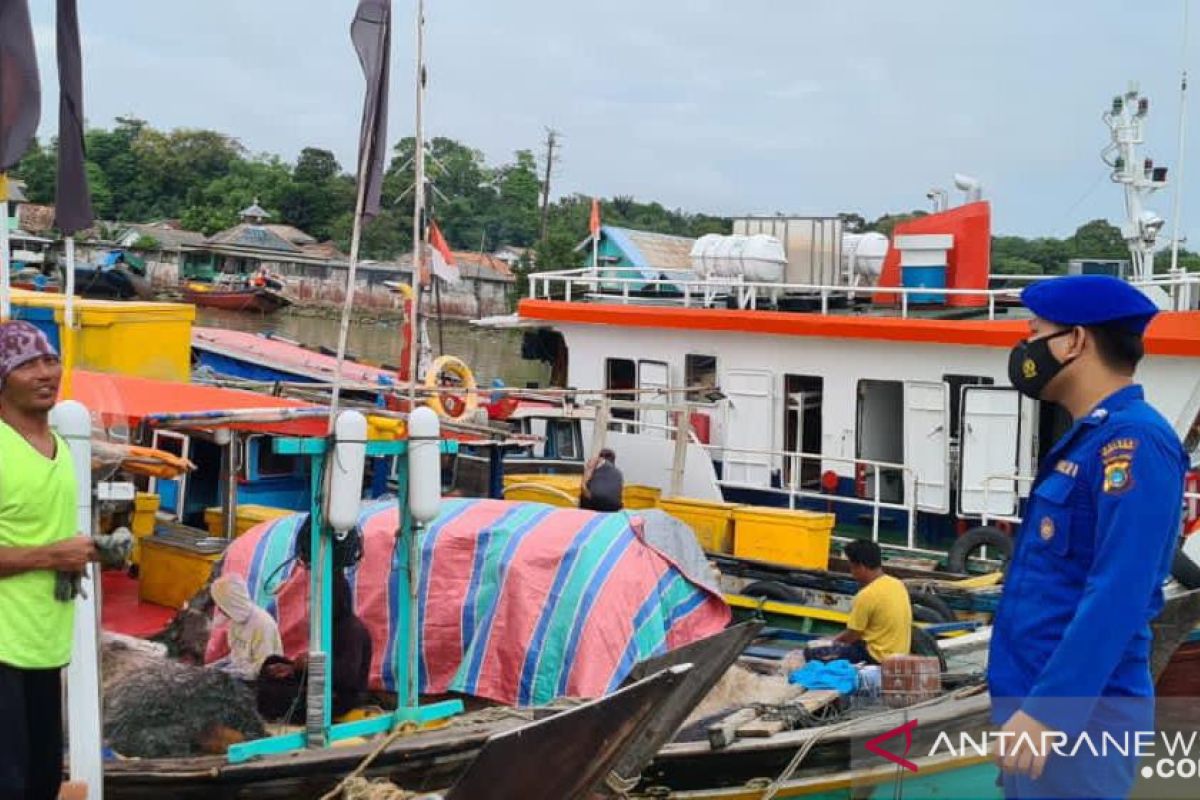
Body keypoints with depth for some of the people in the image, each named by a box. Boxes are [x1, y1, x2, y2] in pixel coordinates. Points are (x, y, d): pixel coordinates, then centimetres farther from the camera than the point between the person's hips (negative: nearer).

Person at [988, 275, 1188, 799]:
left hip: (1074, 713, -9)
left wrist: (1048, 709, -25)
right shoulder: (1088, 439, 15)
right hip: (1037, 698, 9)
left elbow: (1118, 596, -23)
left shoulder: (1132, 440, -16)